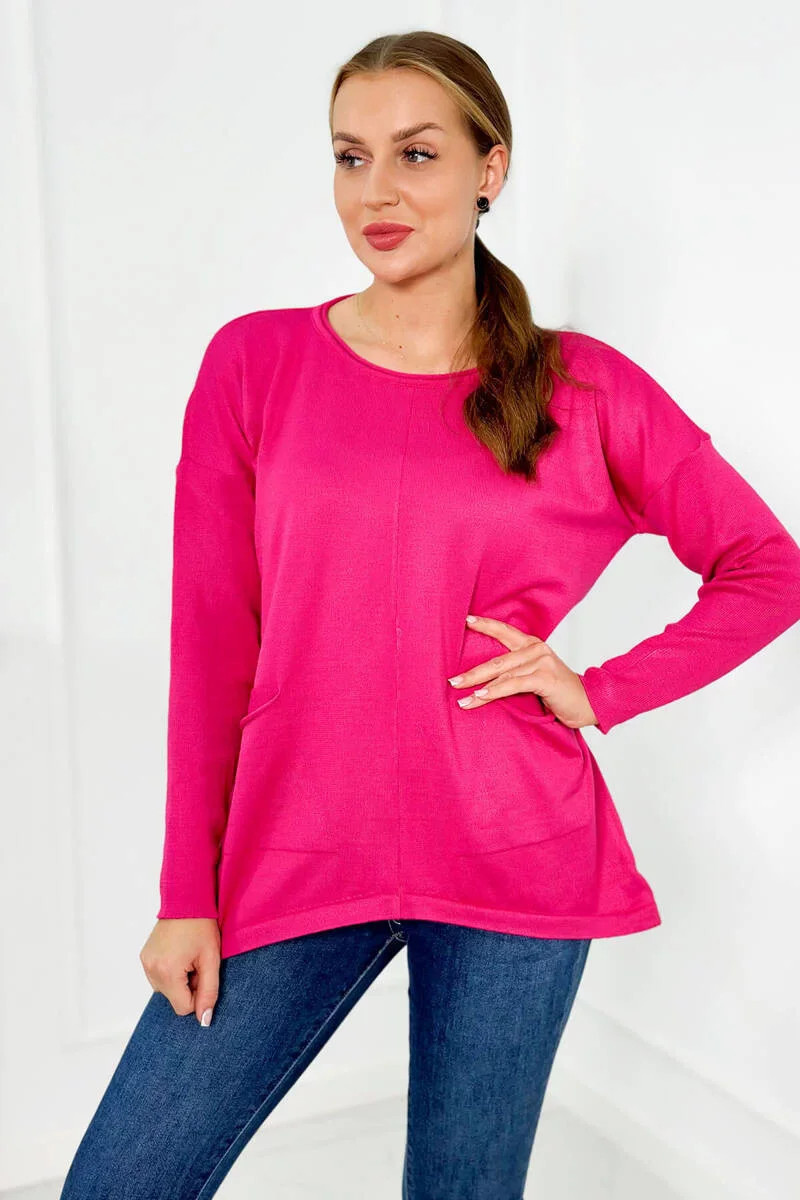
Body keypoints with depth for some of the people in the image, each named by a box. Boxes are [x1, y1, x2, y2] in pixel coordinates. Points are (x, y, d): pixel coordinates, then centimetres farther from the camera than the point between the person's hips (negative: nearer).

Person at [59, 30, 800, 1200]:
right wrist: (188, 894, 0)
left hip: (514, 861, 0)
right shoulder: (254, 361, 0)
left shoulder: (586, 388, -1)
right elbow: (211, 642, 0)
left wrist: (603, 691, -4)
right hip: (294, 856, 1)